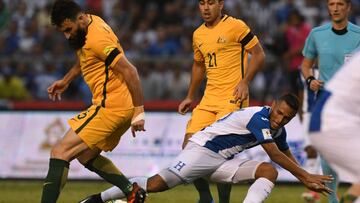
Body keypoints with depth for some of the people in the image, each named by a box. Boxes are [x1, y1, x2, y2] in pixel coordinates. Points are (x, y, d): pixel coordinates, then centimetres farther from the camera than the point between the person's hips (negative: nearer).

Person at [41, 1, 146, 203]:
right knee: (85, 155, 22)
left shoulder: (97, 38, -21)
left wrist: (139, 111, -23)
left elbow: (130, 71, -24)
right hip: (122, 108, 10)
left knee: (60, 153, -11)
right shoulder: (92, 23, 9)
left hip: (110, 107, -10)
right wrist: (66, 80, 28)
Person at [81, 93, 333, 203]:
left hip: (224, 160, 8)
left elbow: (288, 157, 26)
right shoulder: (259, 117, -21)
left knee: (269, 171, -12)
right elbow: (275, 154, -24)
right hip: (203, 149, -8)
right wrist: (306, 176, -20)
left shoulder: (278, 130, 8)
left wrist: (306, 179, 18)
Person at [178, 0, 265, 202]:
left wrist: (244, 82, -16)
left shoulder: (236, 26, -7)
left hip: (233, 98, -7)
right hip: (209, 99, 7)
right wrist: (190, 97, 25)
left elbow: (259, 54, -6)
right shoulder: (198, 34, 14)